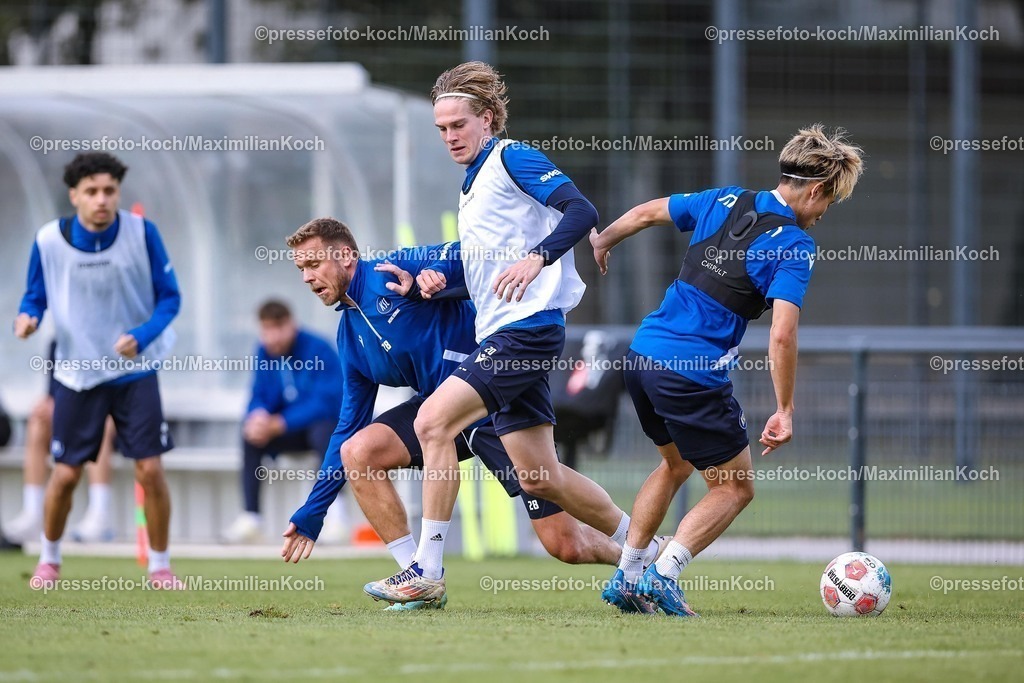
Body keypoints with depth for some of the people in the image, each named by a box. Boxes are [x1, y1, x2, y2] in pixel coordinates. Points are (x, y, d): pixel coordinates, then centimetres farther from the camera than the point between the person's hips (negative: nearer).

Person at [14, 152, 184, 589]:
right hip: (77, 372, 1)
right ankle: (49, 560, 27)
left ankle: (159, 566, 11)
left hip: (134, 369, 0)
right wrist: (27, 317, -21)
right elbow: (36, 296, 3)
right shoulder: (49, 240, -11)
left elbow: (169, 297, -5)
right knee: (65, 474, 2)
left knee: (150, 470, -7)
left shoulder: (142, 233, -13)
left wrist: (141, 336, -22)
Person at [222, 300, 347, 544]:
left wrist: (278, 424, -30)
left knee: (323, 431, -38)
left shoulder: (318, 350, -19)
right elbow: (259, 397, 4)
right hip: (291, 433, 6)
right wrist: (258, 415, -22)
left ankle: (334, 512, -35)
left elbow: (325, 404, -25)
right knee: (252, 436, -18)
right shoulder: (264, 353, 0)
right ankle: (250, 518, -20)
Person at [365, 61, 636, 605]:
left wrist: (538, 258, -32)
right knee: (538, 477, 9)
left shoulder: (512, 158, -6)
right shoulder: (474, 181, 21)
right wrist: (439, 275, 13)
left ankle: (426, 572, -16)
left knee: (434, 421, -19)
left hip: (527, 327, -10)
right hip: (499, 335, 10)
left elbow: (581, 211, -17)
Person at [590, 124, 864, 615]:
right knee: (735, 488, 10)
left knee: (675, 464, 30)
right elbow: (782, 336, -20)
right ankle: (664, 575, -5)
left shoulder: (725, 202, 8)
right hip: (694, 377, -7)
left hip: (642, 353, 7)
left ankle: (626, 577, 28)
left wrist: (603, 240, 38)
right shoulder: (794, 246, -11)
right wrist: (784, 411, -13)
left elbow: (647, 213, 19)